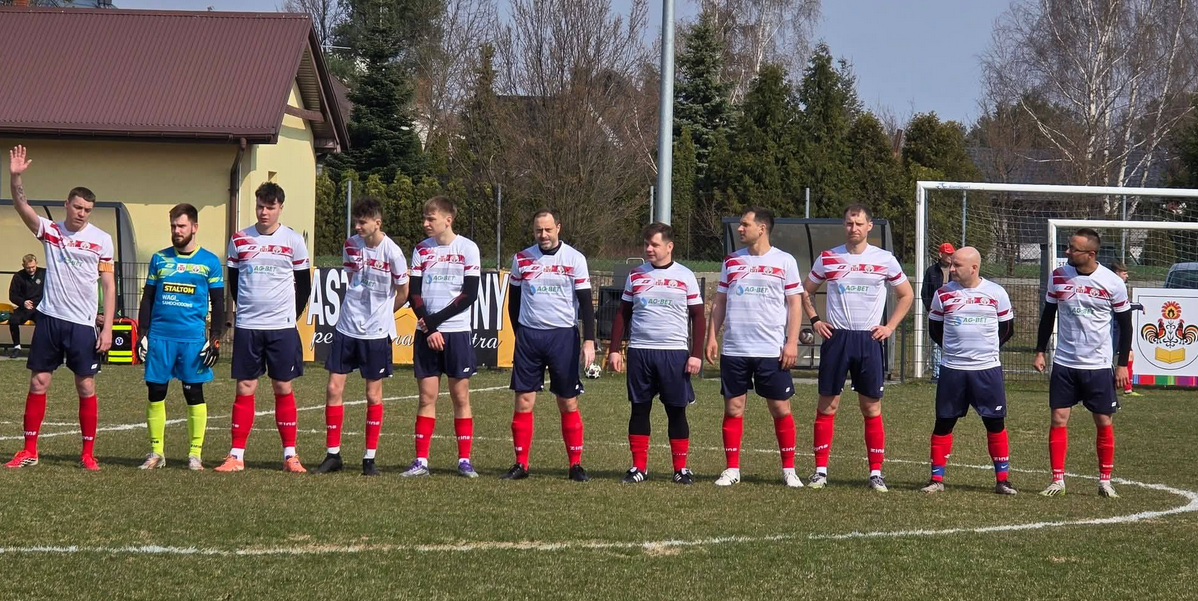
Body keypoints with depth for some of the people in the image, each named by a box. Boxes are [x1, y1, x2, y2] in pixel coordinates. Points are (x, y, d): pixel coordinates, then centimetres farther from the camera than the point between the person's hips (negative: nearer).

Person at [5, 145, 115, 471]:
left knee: (86, 387, 1)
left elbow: (109, 285, 0)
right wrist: (15, 177, -30)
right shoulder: (50, 230, 2)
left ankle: (88, 453, 10)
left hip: (83, 324, -1)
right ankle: (29, 451, 11)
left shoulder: (101, 239, -1)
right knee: (38, 382, 3)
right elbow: (22, 206, -12)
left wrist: (107, 328, -6)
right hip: (50, 319, 2)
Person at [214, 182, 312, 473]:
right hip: (247, 327, 1)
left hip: (282, 327, -1)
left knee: (283, 388, 2)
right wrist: (248, 309, 13)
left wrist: (291, 315, 5)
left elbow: (303, 285, 8)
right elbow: (233, 281, 15)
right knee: (245, 388, 1)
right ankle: (236, 456, 3)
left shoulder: (294, 241, 0)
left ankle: (290, 455, 8)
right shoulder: (240, 240, 4)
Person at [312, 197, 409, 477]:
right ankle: (333, 455, 7)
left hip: (376, 331, -4)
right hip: (347, 327, 4)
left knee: (373, 394, 4)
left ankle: (370, 458, 12)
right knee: (333, 389, -1)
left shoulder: (392, 252, -12)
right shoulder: (350, 246, 2)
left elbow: (403, 292, 1)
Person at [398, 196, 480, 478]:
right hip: (426, 334, 3)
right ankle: (421, 460, 3)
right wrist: (428, 329, -9)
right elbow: (415, 294, 4)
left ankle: (464, 460, 3)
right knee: (427, 396, 2)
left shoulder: (467, 248, -3)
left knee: (461, 396, 0)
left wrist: (436, 319, -12)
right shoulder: (421, 250, 8)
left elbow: (470, 294, -9)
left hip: (457, 331, -3)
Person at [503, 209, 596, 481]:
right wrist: (520, 333, 11)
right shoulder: (521, 259, 5)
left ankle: (575, 465, 7)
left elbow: (585, 302, -3)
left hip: (563, 336, -2)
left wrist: (589, 341, -11)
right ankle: (521, 464, 6)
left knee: (569, 403, 1)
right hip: (528, 335, 2)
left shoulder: (575, 259, -2)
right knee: (523, 402, 0)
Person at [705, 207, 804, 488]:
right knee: (733, 407, 3)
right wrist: (712, 337, 3)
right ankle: (732, 469, 10)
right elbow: (720, 302, 13)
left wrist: (792, 342, -8)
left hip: (772, 349, -3)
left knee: (781, 408, 0)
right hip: (734, 349, 3)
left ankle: (789, 469, 8)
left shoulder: (785, 261, 0)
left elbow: (795, 304, 0)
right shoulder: (732, 261, 10)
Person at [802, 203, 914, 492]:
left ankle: (876, 473, 6)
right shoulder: (827, 258, 4)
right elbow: (806, 292, 17)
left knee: (872, 408, 1)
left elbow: (906, 295, 12)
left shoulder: (885, 260, 2)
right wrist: (814, 321, 4)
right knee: (827, 405, 0)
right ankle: (820, 470, 6)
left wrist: (890, 326, 3)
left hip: (869, 340, -1)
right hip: (836, 338, 1)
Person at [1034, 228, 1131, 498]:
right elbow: (1048, 314, 11)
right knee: (1058, 419, -2)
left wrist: (1123, 364, -1)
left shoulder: (1112, 283, -10)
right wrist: (1040, 351, 8)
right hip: (1064, 364, 2)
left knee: (1104, 422, 3)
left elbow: (1125, 324, 0)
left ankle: (1105, 480, 15)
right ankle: (1058, 480, 4)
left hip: (1098, 365, -2)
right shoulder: (1059, 276, -2)